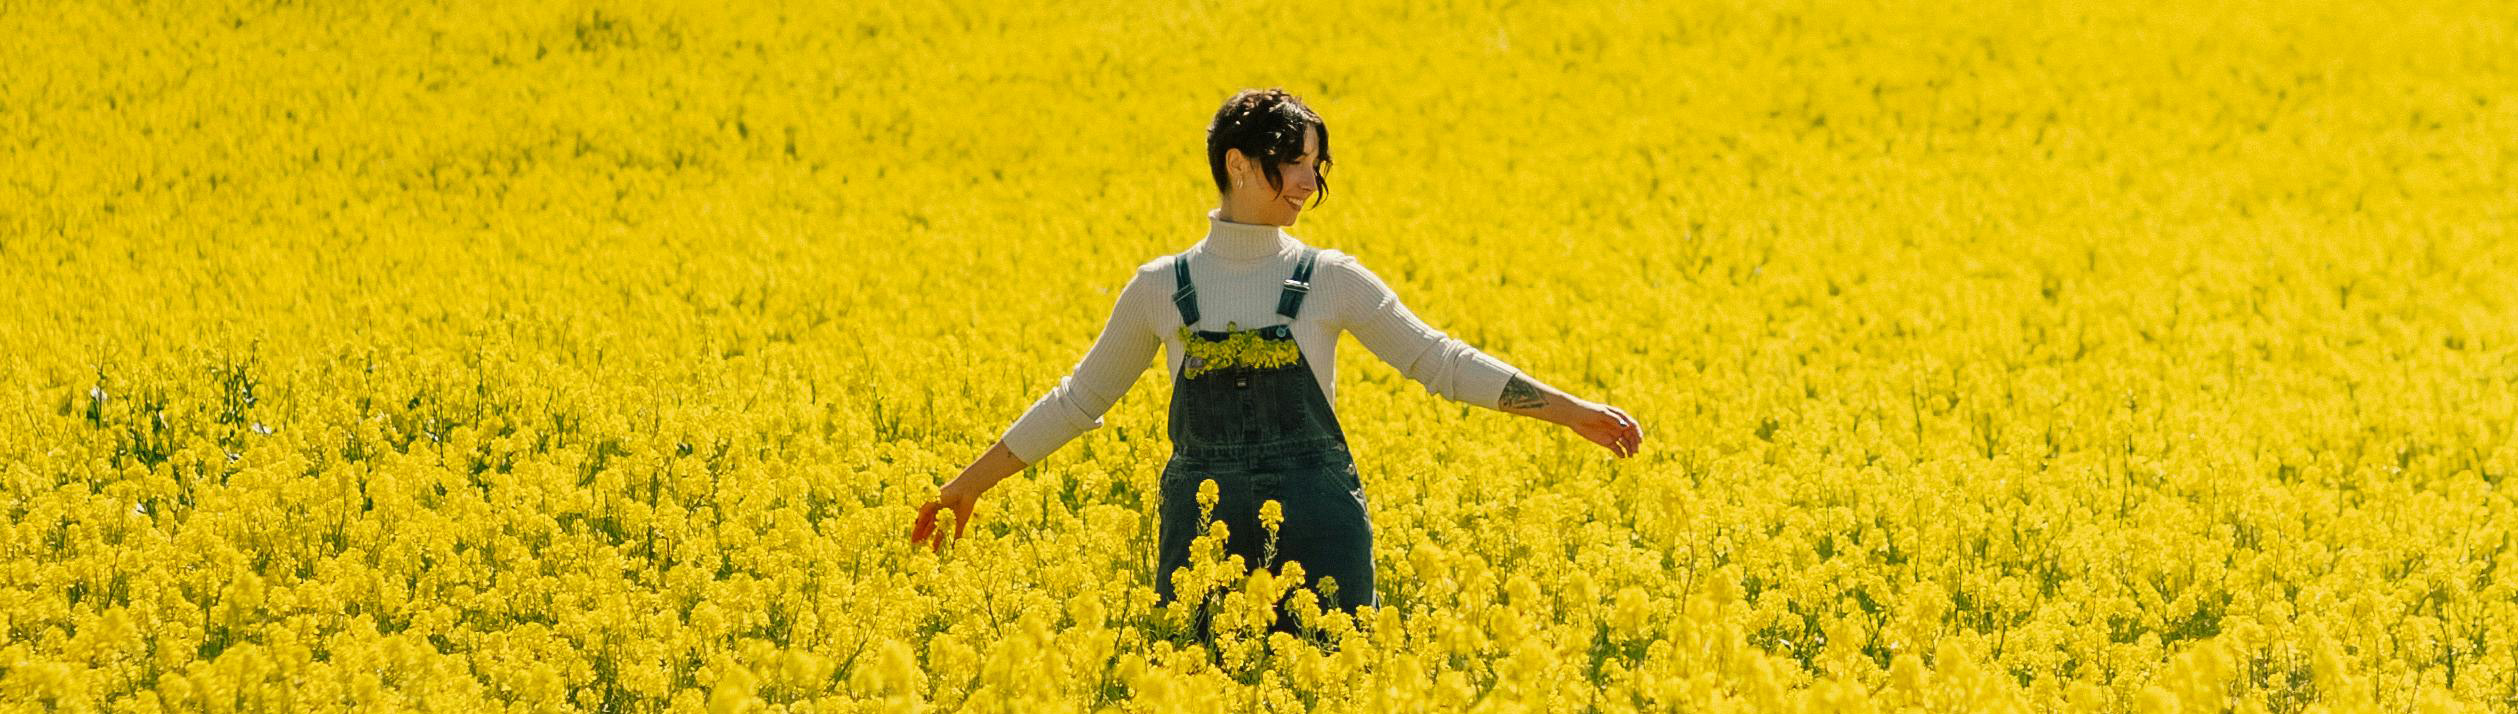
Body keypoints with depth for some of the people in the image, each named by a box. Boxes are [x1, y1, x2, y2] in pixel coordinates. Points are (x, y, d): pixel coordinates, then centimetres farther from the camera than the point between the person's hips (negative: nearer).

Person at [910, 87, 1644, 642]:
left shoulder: (1331, 280, 4)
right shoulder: (1160, 289, 6)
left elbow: (1440, 362, 7)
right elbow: (1080, 398, 14)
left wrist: (1572, 409, 1)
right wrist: (970, 482, 15)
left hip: (1316, 534, 0)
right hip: (1203, 534, 1)